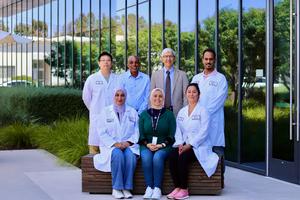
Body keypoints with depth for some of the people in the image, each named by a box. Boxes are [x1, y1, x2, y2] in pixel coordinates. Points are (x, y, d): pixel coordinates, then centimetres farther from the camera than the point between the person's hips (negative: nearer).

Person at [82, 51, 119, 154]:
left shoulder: (117, 79, 5)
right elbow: (86, 97, 9)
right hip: (97, 116, -1)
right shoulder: (92, 79, 4)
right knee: (94, 142, -1)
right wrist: (94, 109, 11)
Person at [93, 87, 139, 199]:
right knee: (117, 155, -35)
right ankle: (116, 189, -27)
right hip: (110, 146, -1)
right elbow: (102, 132, 0)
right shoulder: (105, 112, 8)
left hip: (128, 145, 1)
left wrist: (129, 142, -11)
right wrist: (115, 144, -13)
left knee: (130, 156, -33)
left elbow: (137, 131, 8)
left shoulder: (133, 112, 13)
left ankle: (127, 188, -26)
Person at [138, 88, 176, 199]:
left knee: (157, 157, -33)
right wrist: (148, 144, -10)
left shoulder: (169, 114, 9)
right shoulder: (144, 114, 14)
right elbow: (141, 134, 9)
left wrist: (162, 145, -12)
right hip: (147, 145, 2)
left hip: (164, 146, -1)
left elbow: (171, 135, 3)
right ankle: (149, 187, -25)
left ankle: (157, 188, -27)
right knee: (146, 157, -31)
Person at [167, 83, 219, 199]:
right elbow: (178, 131, 11)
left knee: (182, 158, -31)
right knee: (172, 157, -25)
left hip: (199, 146, -5)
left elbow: (203, 132, -11)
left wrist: (189, 145, -18)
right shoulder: (181, 112, 16)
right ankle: (177, 187, -19)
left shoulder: (203, 111, -2)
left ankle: (184, 190, -20)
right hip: (184, 145, 5)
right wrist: (180, 144, -8)